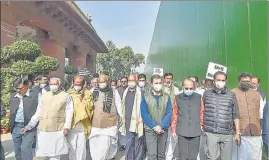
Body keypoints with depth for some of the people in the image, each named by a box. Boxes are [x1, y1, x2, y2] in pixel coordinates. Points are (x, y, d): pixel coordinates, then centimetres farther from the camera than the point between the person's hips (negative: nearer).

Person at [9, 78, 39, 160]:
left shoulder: (35, 94, -7)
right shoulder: (13, 96, 10)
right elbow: (12, 111, 19)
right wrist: (11, 125, 15)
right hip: (16, 127, 6)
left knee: (25, 148, -9)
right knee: (17, 150, 14)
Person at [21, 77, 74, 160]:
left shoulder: (66, 96, 2)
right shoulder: (44, 95, 14)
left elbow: (69, 112, -2)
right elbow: (38, 113, 14)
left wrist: (66, 127, -10)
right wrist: (29, 126, 8)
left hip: (57, 131, -4)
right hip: (42, 131, 4)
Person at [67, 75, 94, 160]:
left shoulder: (87, 94, 3)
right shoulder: (69, 93, 1)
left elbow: (90, 107, -4)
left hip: (83, 124, 0)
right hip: (71, 123, 0)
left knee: (81, 146, 9)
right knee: (72, 145, 8)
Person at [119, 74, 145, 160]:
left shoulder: (140, 92, -6)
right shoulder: (125, 92, 9)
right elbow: (123, 107, 14)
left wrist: (141, 120, -13)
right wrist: (123, 120, 13)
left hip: (137, 122, -4)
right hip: (128, 122, 4)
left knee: (138, 142, 8)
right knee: (129, 143, 11)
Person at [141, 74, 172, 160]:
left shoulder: (166, 97, 2)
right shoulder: (146, 97, -4)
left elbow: (169, 113, -2)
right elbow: (144, 114, -8)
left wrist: (161, 126, -14)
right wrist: (154, 126, -14)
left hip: (163, 130, 2)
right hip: (150, 130, -2)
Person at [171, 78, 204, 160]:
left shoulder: (199, 97, 1)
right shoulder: (178, 98, -2)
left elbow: (201, 112, 10)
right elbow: (175, 115, 4)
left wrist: (201, 124, 9)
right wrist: (173, 129, 6)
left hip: (196, 132, 1)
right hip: (182, 132, -1)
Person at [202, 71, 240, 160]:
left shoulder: (231, 95, 6)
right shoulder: (207, 93, 5)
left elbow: (235, 115, 8)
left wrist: (237, 132, 8)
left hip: (227, 134, 1)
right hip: (210, 133, -1)